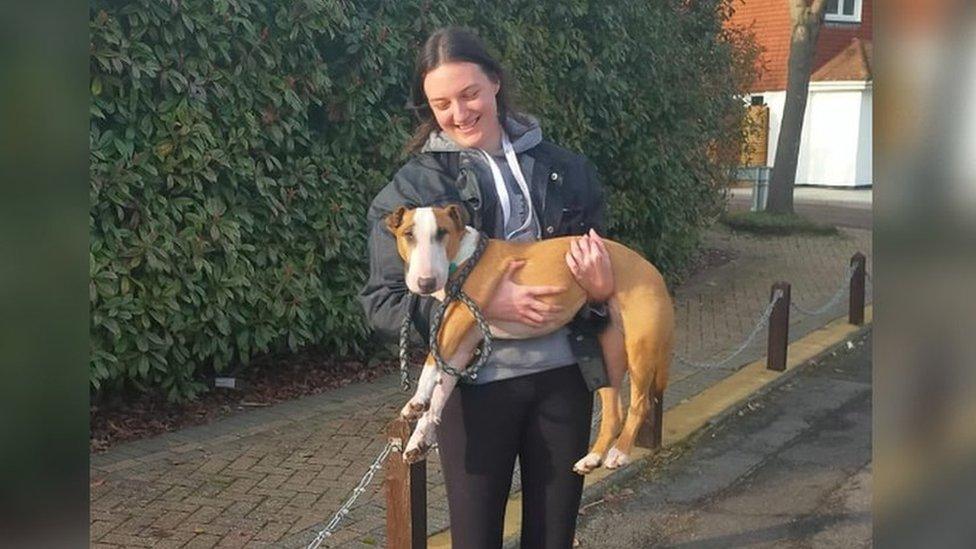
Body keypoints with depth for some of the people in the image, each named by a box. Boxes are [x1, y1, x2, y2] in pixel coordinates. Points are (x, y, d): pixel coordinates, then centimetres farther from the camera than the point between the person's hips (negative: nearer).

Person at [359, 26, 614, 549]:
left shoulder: (565, 170, 6)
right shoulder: (411, 188, -3)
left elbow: (605, 265, 13)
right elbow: (381, 303, -7)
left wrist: (600, 291, -11)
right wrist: (482, 304, -19)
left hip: (563, 376, 3)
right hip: (476, 385, -2)